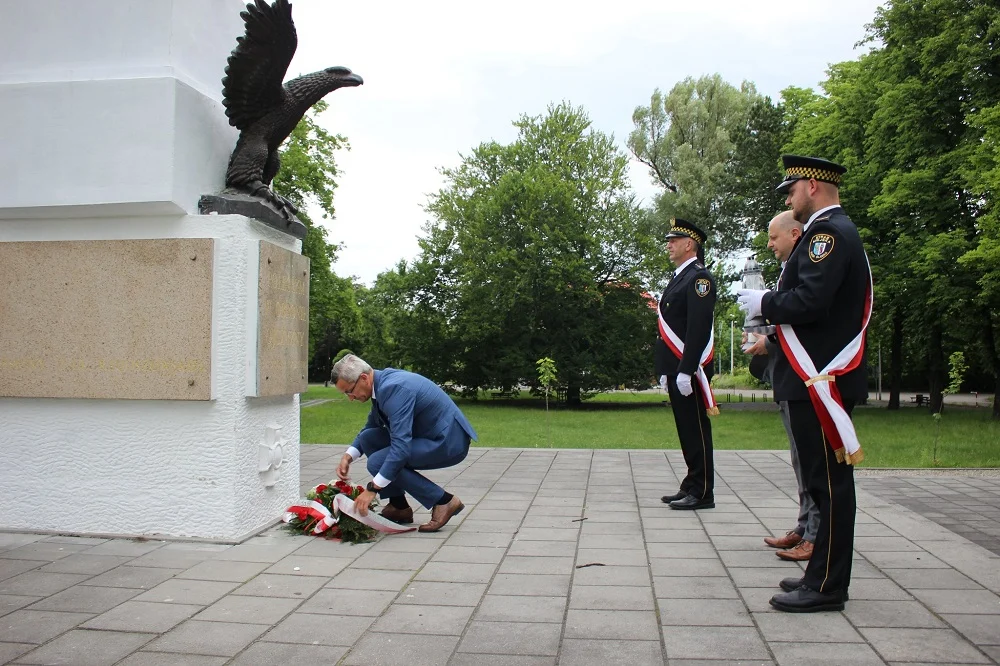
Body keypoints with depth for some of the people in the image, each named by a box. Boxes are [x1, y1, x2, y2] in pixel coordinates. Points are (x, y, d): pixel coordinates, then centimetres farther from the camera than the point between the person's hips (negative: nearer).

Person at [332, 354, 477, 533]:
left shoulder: (394, 388, -25)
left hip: (449, 442, -10)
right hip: (431, 435, 10)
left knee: (378, 462, -17)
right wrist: (348, 456, 6)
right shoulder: (382, 383, 5)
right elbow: (370, 427, 21)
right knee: (368, 438, 5)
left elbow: (401, 445, -30)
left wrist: (372, 489, -27)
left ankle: (444, 501, -6)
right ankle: (399, 506, 10)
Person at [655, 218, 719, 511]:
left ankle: (702, 493, 5)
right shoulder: (679, 278, 19)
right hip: (676, 369, 10)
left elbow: (699, 328, -20)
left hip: (689, 370, -9)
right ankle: (691, 487, 21)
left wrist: (686, 371, -23)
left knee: (696, 431, -3)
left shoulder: (699, 277, -11)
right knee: (686, 430, 13)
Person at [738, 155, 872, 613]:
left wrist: (764, 304, -9)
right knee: (824, 480, 15)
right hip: (816, 377, 11)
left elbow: (810, 301, -25)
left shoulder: (829, 233, -13)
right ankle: (823, 574, 25)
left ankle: (826, 587, 5)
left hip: (820, 380, -11)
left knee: (829, 481, -4)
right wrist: (770, 309, 12)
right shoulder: (833, 231, 20)